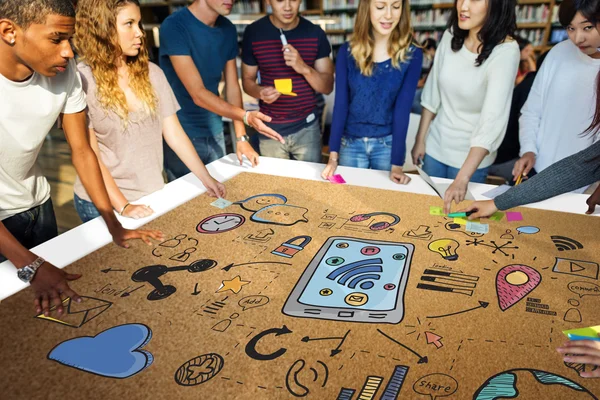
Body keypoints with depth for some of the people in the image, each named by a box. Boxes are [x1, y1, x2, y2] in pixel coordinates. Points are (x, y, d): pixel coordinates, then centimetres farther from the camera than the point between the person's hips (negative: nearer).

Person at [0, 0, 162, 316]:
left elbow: (82, 150, -7)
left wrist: (114, 226, -12)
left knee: (55, 300, 17)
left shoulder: (63, 70, -16)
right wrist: (31, 266, -34)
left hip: (36, 204, 4)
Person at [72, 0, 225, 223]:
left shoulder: (151, 73, 0)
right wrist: (123, 206, -20)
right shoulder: (81, 80, -13)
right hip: (103, 203, -4)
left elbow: (174, 134, 0)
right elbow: (88, 154, -14)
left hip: (153, 195, 4)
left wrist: (206, 178, -8)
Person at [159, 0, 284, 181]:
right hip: (182, 136, -5)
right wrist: (246, 116, -32)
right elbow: (197, 94, -21)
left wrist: (241, 137, -3)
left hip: (215, 134, 6)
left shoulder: (228, 30, 3)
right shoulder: (174, 26, -16)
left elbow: (232, 87, 5)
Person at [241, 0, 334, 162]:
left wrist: (304, 68, -23)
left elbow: (327, 87, -3)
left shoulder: (315, 33, -3)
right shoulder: (253, 32, -5)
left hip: (307, 128, 0)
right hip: (270, 130, 0)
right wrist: (260, 92, -19)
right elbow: (247, 79, 4)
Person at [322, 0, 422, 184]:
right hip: (351, 143, 1)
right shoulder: (348, 51, -4)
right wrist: (333, 155, -12)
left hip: (388, 144, 0)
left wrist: (397, 163, -15)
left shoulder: (412, 55, -7)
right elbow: (340, 104, -6)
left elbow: (402, 110, -10)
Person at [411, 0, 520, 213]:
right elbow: (432, 93, 3)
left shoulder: (505, 51, -23)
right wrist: (420, 139, 6)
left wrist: (462, 179, -37)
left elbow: (492, 120, -30)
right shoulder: (451, 36, -6)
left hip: (472, 156, -4)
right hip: (435, 146, 5)